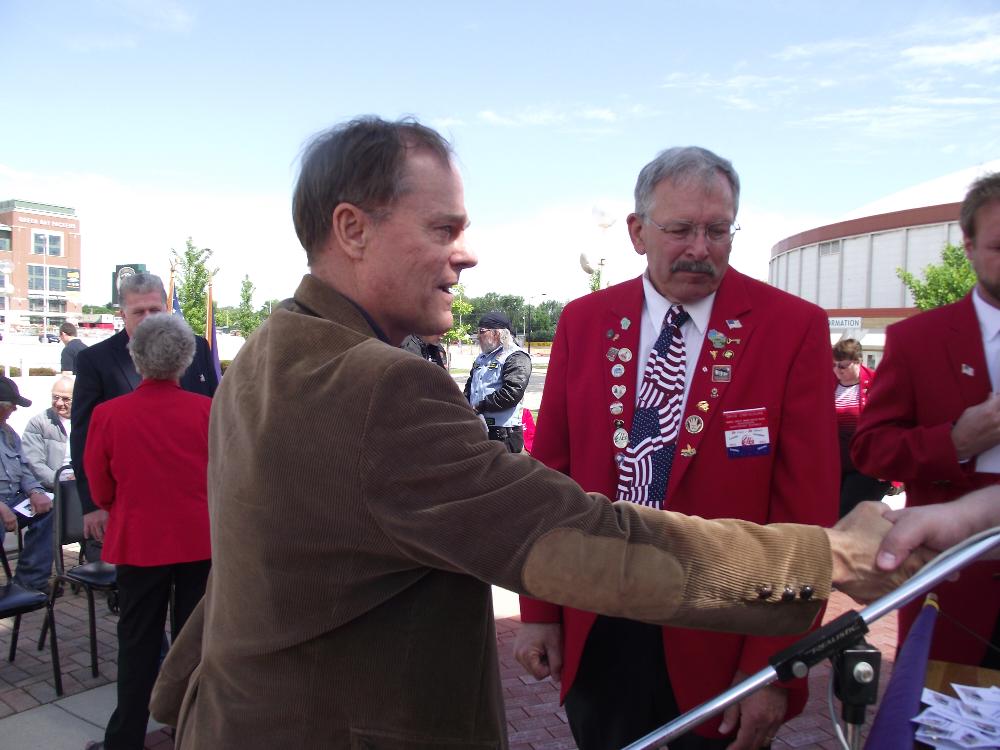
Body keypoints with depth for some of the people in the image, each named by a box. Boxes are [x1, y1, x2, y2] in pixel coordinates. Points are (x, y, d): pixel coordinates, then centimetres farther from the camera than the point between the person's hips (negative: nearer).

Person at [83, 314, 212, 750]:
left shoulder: (108, 414, -11)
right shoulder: (209, 411, -13)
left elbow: (100, 490, 1)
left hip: (138, 541, 0)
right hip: (200, 540, 0)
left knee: (138, 641, 15)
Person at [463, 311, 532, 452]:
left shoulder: (516, 357, -9)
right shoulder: (482, 358, 20)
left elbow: (512, 392, -22)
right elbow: (470, 385, 28)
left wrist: (479, 406, -17)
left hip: (503, 432, -9)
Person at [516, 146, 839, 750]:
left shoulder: (793, 329, -9)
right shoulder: (583, 322, -1)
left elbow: (806, 508, -10)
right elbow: (549, 469, 2)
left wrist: (774, 666, -10)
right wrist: (540, 611, 2)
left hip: (720, 642, -2)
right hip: (592, 629, 3)